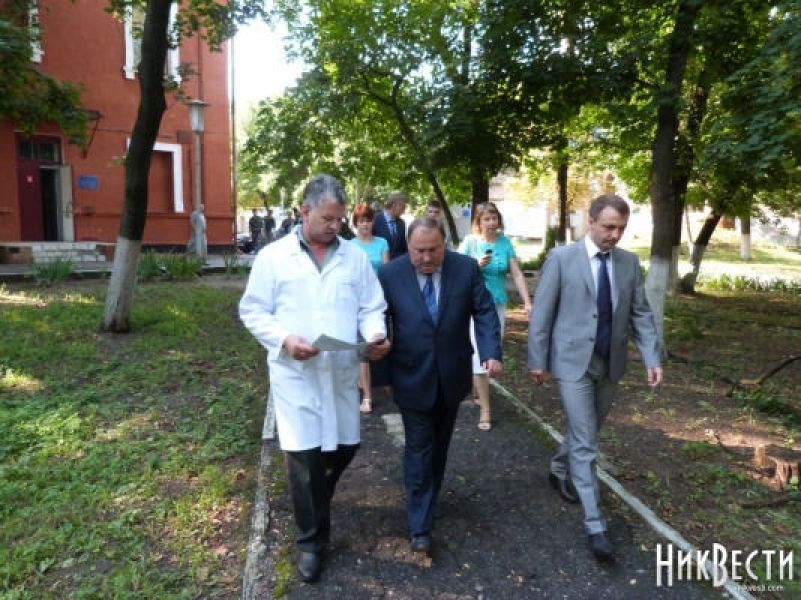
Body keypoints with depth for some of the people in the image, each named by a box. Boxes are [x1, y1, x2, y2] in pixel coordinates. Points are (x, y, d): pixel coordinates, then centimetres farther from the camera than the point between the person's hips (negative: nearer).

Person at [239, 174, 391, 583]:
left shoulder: (355, 257, 6)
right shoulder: (273, 256, -2)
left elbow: (371, 307, 8)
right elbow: (252, 311, 0)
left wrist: (376, 335, -14)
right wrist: (284, 339, -17)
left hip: (342, 372, 4)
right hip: (295, 374, -3)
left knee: (344, 447, 14)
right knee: (303, 457, 0)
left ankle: (316, 509, 46)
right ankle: (311, 540, 22)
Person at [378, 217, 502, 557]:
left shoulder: (466, 268, -8)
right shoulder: (389, 274, -11)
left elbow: (484, 312, -5)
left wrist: (492, 353, -19)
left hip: (452, 374, 3)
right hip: (412, 377, -2)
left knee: (440, 445, 19)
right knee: (419, 450, 3)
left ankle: (427, 499, 41)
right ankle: (420, 525, 13)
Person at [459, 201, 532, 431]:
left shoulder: (505, 242, 2)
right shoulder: (470, 241, -7)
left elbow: (517, 274, -1)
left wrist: (527, 303, -8)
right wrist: (477, 265, -23)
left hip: (498, 304, 4)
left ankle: (478, 390, 38)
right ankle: (485, 408, 4)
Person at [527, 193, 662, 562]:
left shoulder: (629, 262, 4)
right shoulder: (561, 258, -9)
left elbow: (641, 313, 6)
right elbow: (541, 313, -7)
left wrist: (652, 358, -4)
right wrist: (537, 360, -6)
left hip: (610, 364, 5)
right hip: (573, 363, -5)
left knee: (586, 433, 20)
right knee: (585, 444, -4)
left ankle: (559, 471, 47)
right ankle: (595, 525, 5)